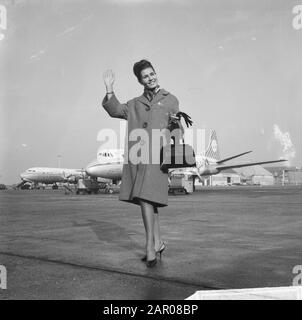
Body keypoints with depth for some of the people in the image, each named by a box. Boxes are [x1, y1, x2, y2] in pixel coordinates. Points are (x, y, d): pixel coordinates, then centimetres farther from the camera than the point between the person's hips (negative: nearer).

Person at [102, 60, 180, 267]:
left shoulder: (171, 100, 13)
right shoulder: (135, 104, 21)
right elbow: (115, 111, 9)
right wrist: (109, 90, 0)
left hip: (156, 156, -4)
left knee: (146, 197, -16)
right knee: (147, 200, 8)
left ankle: (150, 246, -10)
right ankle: (158, 242, 19)